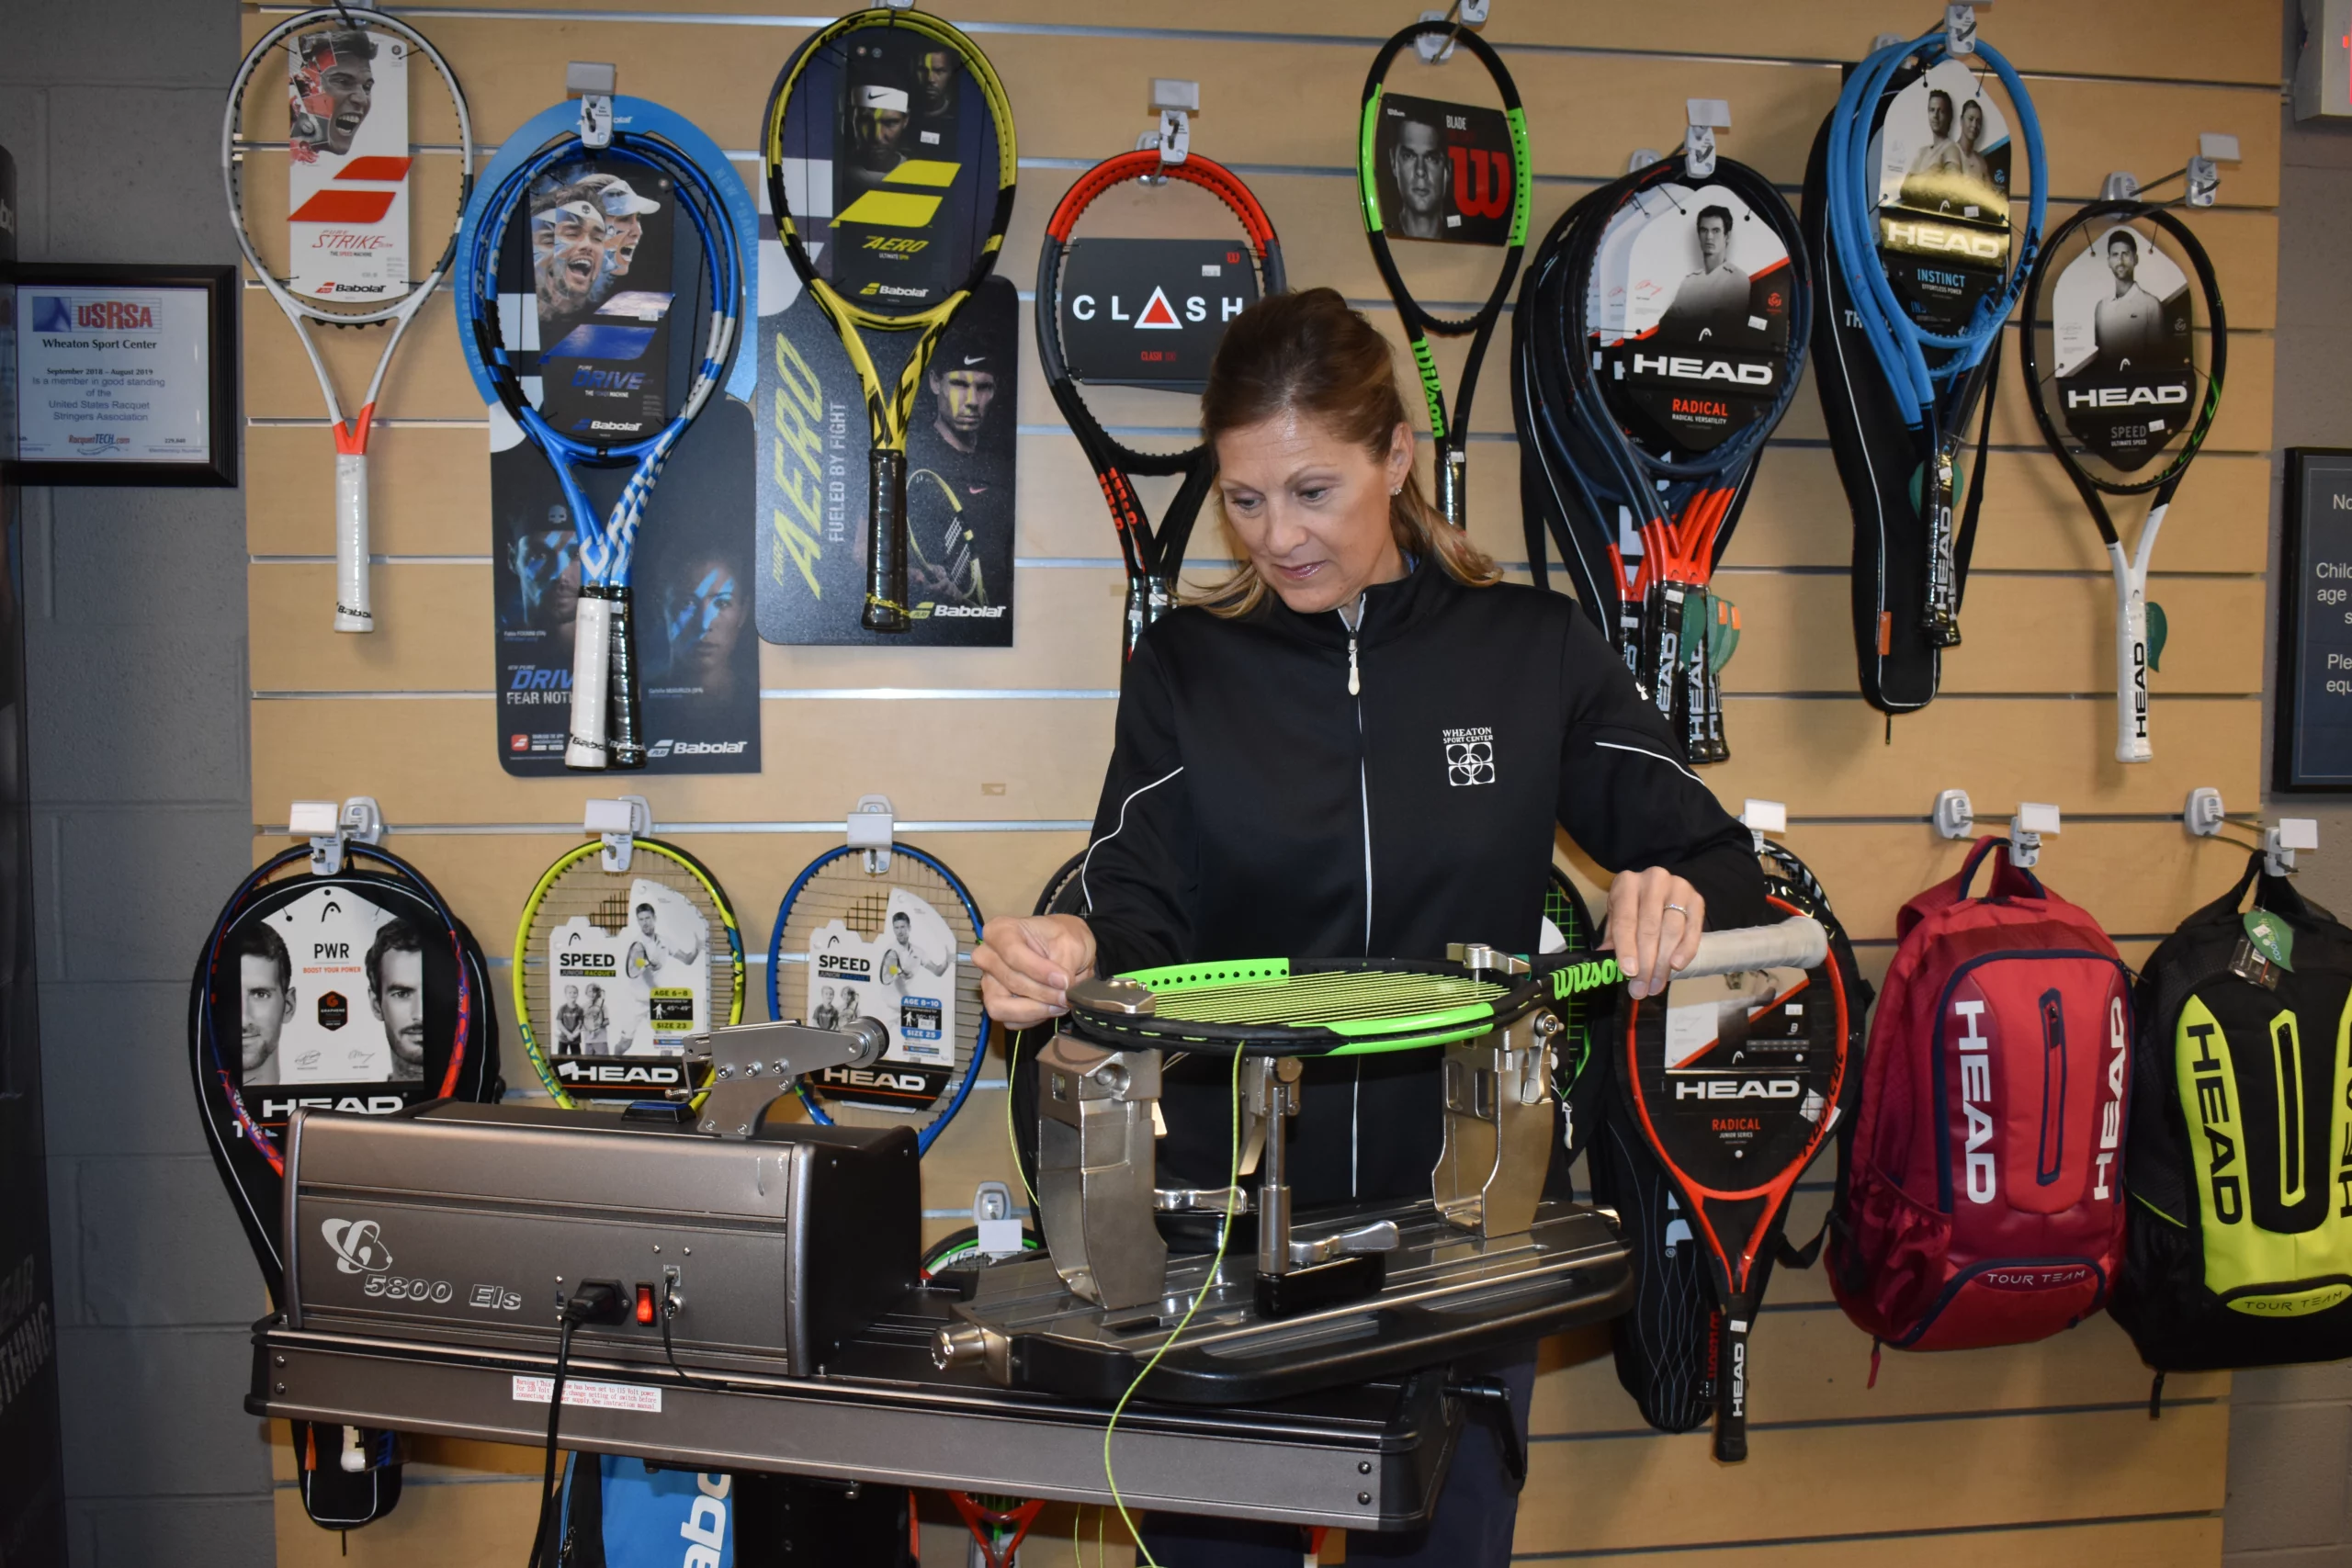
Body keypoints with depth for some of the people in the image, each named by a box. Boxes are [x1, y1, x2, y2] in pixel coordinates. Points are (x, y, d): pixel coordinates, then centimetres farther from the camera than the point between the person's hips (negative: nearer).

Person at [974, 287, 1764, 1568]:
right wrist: (1074, 951, -31)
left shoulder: (1533, 650, 0)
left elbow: (1721, 863, 3)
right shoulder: (1185, 667, 1)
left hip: (1462, 1219, 0)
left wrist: (1676, 899, -21)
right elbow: (1140, 906, -8)